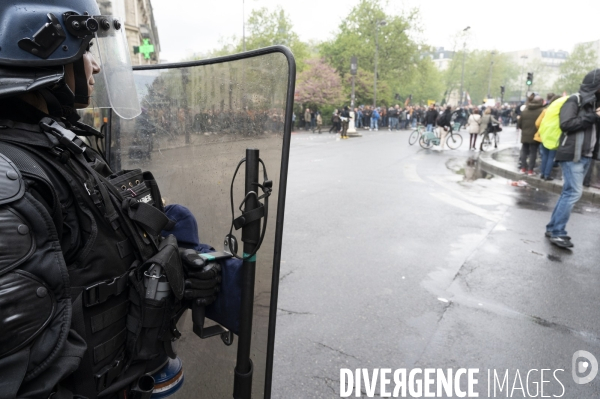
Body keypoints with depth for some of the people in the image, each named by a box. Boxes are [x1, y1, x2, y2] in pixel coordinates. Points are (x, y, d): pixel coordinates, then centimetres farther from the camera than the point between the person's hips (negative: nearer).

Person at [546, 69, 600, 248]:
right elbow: (566, 124, -20)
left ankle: (553, 228, 15)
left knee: (569, 193, 9)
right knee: (573, 192, -11)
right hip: (572, 155, -8)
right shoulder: (575, 101, -7)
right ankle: (557, 233, -5)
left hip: (586, 156, 9)